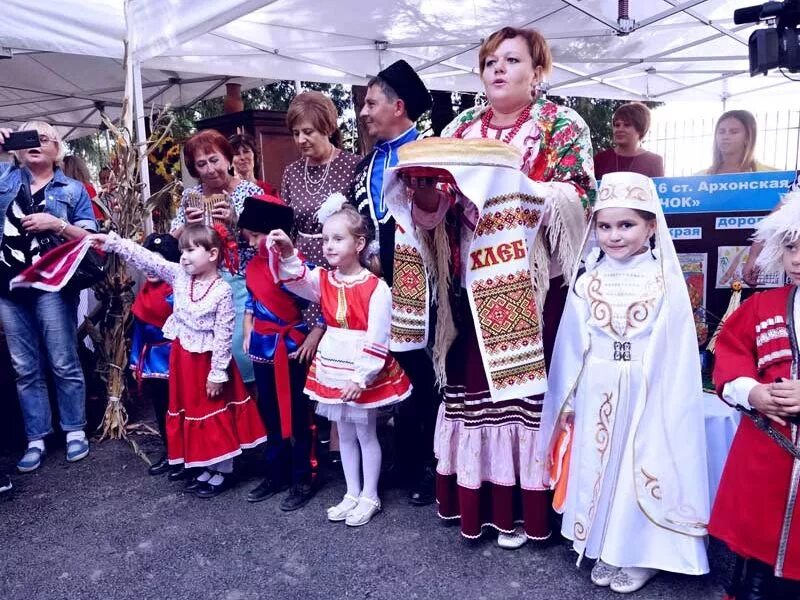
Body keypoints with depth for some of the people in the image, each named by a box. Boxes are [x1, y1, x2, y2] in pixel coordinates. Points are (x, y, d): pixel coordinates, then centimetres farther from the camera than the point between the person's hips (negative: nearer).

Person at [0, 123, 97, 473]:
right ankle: (36, 439, 16)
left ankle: (75, 430, 15)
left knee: (64, 364, 2)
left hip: (51, 286, -3)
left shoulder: (73, 189, 7)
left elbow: (90, 238, 3)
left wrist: (57, 224, -14)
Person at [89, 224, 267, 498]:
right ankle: (209, 467, 29)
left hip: (208, 360, -7)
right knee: (194, 412, 15)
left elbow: (223, 335, -18)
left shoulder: (222, 291, -18)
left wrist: (217, 373, -17)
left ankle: (224, 471, 19)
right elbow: (146, 259, -1)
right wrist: (112, 242, -9)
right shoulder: (179, 275, 0)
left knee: (217, 416, 4)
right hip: (183, 358, 7)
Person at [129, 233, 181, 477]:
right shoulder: (144, 292, 8)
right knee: (160, 409, 15)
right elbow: (138, 328, 14)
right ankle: (170, 453, 28)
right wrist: (135, 361, 15)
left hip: (173, 358, -7)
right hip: (152, 359, 8)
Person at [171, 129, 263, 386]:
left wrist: (235, 221, -21)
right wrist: (187, 225, -11)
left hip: (240, 283, -4)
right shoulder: (190, 195, 9)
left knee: (239, 348, -9)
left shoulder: (251, 192, -3)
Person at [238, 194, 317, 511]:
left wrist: (313, 338, -23)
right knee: (270, 414, 17)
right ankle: (275, 475, 31)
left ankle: (302, 480, 18)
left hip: (292, 348, -7)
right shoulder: (253, 265, 6)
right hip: (263, 349, 7)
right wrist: (247, 332, 12)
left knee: (297, 416, 5)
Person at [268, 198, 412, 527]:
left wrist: (361, 377, -20)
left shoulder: (376, 287, -16)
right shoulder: (323, 280, 2)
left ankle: (369, 497, 26)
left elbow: (377, 339, -18)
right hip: (332, 369, 6)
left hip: (363, 371, -6)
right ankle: (352, 493, 33)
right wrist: (288, 254, -31)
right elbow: (296, 280, -14)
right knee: (344, 433, 17)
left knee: (366, 433, 9)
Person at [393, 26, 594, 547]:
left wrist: (517, 186, -23)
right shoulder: (460, 130, 14)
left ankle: (523, 507, 14)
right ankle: (477, 499, 22)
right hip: (473, 280, 4)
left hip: (533, 281, -3)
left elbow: (577, 198, -10)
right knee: (474, 382, 7)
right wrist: (425, 196, -13)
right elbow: (436, 206, 9)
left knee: (526, 382, -1)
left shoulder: (563, 125, 3)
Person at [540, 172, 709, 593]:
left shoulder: (666, 284, -6)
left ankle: (642, 554, 28)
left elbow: (678, 354, -6)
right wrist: (567, 399, 6)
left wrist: (670, 405, -9)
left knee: (644, 472, 7)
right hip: (595, 398, 3)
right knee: (598, 469, 13)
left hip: (648, 398, -3)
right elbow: (571, 347, 5)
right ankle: (605, 550, 31)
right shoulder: (586, 283, 1)